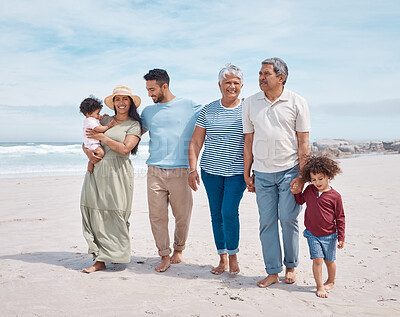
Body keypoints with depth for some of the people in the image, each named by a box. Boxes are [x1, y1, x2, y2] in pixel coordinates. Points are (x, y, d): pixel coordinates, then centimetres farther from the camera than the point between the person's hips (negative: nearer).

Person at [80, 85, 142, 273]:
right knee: (95, 213, -2)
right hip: (97, 169, 4)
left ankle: (116, 254, 7)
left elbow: (125, 148, -11)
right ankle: (100, 260, 3)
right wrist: (88, 152, -2)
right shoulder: (105, 120, 17)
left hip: (118, 172, -4)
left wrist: (102, 137, -6)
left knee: (115, 213, -7)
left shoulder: (134, 125, 3)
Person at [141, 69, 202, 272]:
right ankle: (164, 256, 13)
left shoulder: (188, 106, 5)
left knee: (182, 215, 4)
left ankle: (178, 250, 27)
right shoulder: (148, 112, 16)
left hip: (180, 171, -2)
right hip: (155, 171, 3)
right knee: (157, 216, 0)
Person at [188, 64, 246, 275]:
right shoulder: (208, 110, 5)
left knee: (229, 212, -13)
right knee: (216, 214, 7)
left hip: (237, 171, -2)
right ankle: (222, 259, 21)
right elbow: (196, 142, 7)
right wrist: (193, 169, -1)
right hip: (211, 170, 3)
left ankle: (233, 256, 8)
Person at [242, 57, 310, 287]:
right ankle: (273, 272, 13)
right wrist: (247, 174, 9)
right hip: (262, 173, 3)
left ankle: (291, 266, 20)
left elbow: (303, 143, -2)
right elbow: (249, 141, 11)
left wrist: (302, 176, -7)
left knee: (288, 220, -1)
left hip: (289, 171, -2)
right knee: (267, 223, 3)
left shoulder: (297, 103, -1)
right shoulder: (250, 103, 7)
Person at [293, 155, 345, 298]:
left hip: (329, 235, -1)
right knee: (317, 259, -5)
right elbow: (300, 200, 20)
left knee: (329, 260, 13)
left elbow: (340, 218, -4)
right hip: (312, 234, 2)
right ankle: (320, 286, 6)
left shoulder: (335, 196, -10)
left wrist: (341, 237, -3)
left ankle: (331, 281, 36)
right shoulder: (309, 190, 0)